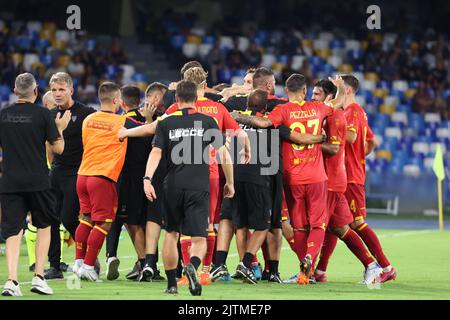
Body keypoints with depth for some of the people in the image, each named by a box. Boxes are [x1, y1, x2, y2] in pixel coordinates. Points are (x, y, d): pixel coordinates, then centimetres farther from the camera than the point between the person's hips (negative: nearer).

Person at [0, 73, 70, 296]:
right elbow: (58, 148, -2)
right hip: (37, 181, -2)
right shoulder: (43, 114, -5)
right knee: (44, 226, 15)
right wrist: (60, 129, 14)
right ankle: (38, 277, 7)